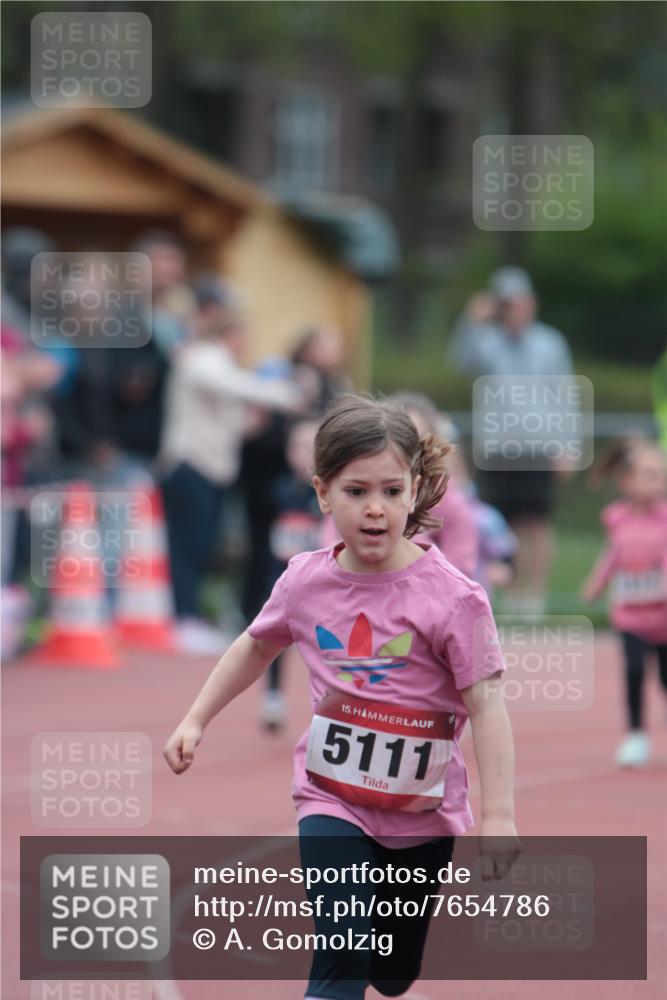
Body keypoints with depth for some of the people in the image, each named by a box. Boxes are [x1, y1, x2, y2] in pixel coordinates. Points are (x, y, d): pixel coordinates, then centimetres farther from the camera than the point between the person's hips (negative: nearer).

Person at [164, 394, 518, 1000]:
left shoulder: (451, 596, -18)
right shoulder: (306, 581, -6)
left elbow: (486, 705, -19)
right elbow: (257, 647, 15)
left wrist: (498, 814, -24)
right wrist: (196, 721, 17)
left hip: (422, 813, 0)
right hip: (332, 802, 1)